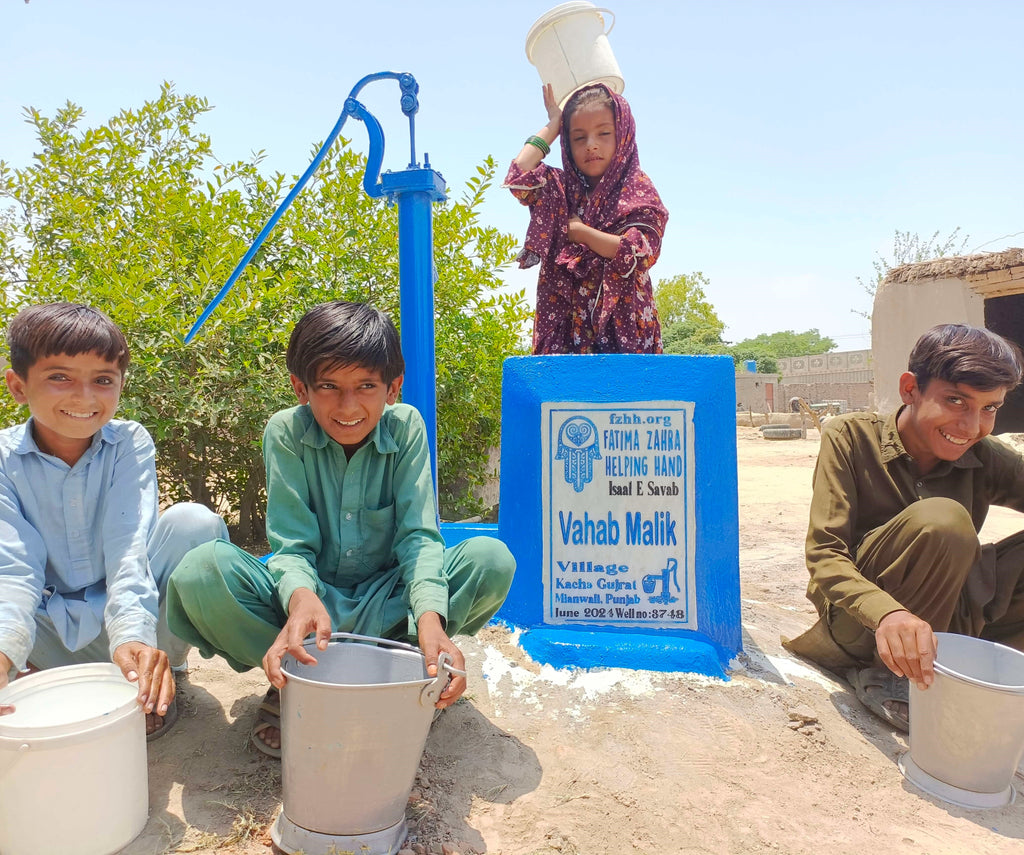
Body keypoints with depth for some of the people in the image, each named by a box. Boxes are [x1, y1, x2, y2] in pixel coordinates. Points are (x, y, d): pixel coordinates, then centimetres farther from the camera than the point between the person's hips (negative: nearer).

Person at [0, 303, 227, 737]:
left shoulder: (129, 443, -12)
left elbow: (128, 543, -23)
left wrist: (132, 633, -40)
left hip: (123, 609, 0)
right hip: (48, 627, 0)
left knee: (194, 521, -26)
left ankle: (159, 667, -9)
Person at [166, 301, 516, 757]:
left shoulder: (406, 427, -10)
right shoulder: (286, 431, -11)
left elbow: (418, 535, -16)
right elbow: (292, 545, -15)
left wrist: (430, 616, -37)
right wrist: (301, 598, -41)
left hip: (384, 602, 1)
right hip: (311, 596, 0)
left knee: (492, 560, -25)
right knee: (202, 570, -29)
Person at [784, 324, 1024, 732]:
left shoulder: (986, 460, -3)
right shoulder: (850, 437, -15)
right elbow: (824, 555, -23)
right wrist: (886, 613, -41)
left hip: (944, 616, 5)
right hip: (857, 619, -4)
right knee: (941, 520, -31)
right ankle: (886, 677, -13)